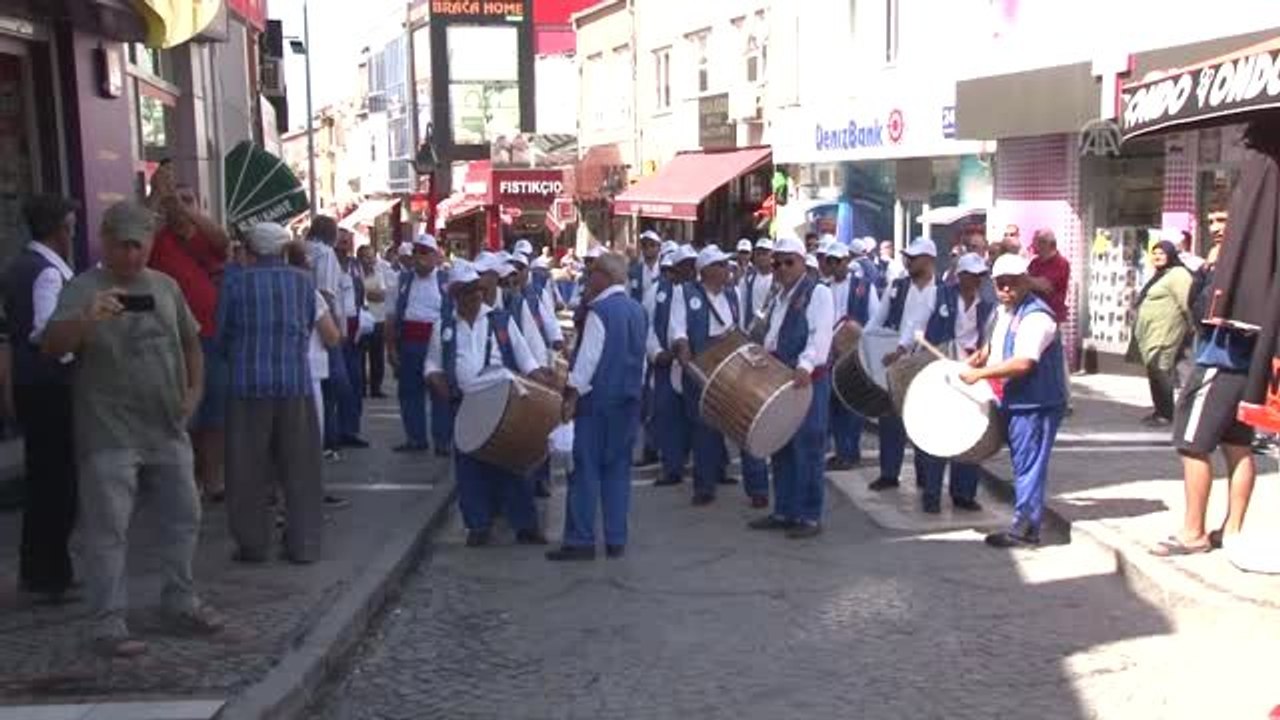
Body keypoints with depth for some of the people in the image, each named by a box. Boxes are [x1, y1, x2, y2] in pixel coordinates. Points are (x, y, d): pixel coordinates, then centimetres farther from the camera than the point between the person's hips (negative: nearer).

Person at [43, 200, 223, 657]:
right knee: (108, 530, -3)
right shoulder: (83, 289, -8)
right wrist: (87, 320, -40)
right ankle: (108, 624, 5)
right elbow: (51, 347, -21)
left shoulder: (166, 286, 10)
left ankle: (181, 603, 29)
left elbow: (190, 342, 21)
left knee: (183, 519, 14)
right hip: (109, 436, -6)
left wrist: (194, 391, 9)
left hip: (168, 431, 6)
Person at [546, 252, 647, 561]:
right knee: (618, 469, 10)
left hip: (598, 400, -7)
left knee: (586, 469, -1)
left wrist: (572, 397, -11)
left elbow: (587, 359, -16)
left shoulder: (600, 311, -14)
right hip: (628, 400, 7)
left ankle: (580, 541, 0)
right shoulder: (638, 310, 9)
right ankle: (616, 540, 11)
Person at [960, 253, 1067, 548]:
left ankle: (1025, 528, 5)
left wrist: (980, 373, -23)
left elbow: (1022, 363, -29)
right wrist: (979, 357, 10)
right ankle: (1026, 523, 24)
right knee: (1022, 464, 15)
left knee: (1028, 465, -3)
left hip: (1036, 403, -9)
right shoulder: (1003, 312, 11)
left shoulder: (1036, 316, -19)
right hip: (1013, 401, 9)